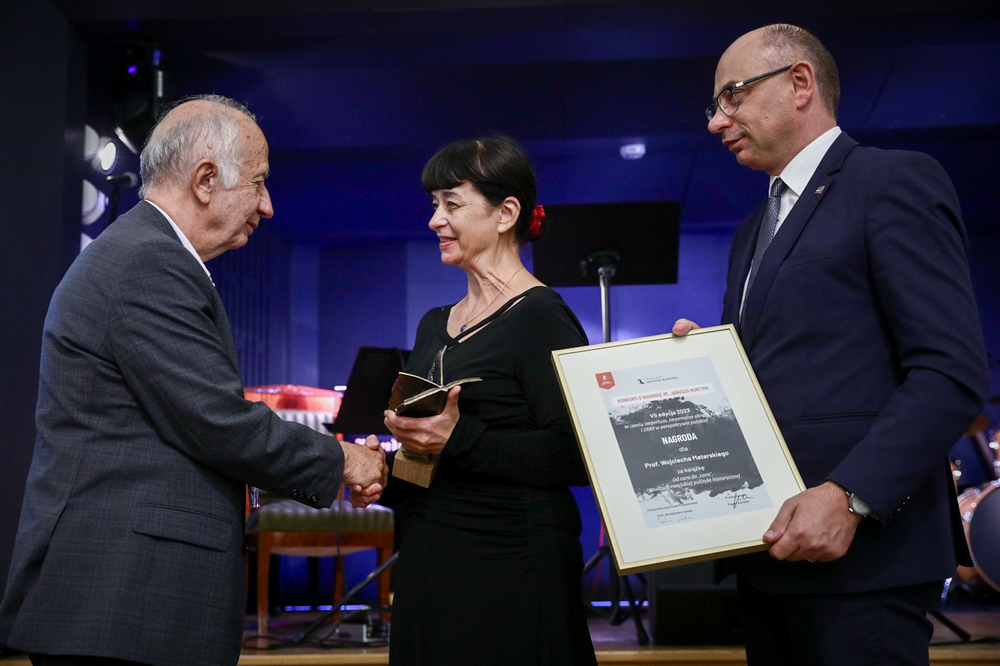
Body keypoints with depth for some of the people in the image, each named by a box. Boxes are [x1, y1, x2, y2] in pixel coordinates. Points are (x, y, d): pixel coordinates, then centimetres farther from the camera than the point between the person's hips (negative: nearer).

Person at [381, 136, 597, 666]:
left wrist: (459, 440, -25)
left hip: (507, 571, -7)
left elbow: (575, 456, -19)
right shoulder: (434, 326, 14)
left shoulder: (541, 317, -11)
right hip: (427, 565, 8)